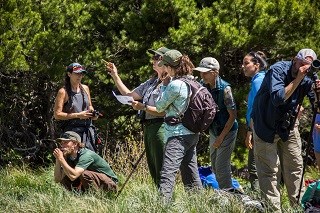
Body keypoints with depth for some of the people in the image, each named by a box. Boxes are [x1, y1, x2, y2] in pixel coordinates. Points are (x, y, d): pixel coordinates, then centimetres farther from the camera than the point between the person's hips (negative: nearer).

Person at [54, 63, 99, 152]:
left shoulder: (85, 88, 14)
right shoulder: (63, 92, -5)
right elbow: (57, 114, -10)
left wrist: (93, 113, 5)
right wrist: (78, 115, -15)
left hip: (88, 130, 6)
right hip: (72, 131, -6)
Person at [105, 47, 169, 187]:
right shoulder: (151, 82, 19)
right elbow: (129, 95, 24)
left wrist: (143, 107, -18)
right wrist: (115, 77, 22)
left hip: (160, 127, -10)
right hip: (148, 127, 10)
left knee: (161, 170, -10)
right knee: (152, 169, 12)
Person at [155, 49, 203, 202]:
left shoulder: (175, 85, -15)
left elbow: (159, 107, -5)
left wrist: (164, 86, 4)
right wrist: (167, 85, 12)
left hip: (178, 134, -9)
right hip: (192, 134, 9)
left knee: (168, 173, -19)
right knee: (191, 174, 17)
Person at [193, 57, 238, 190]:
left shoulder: (224, 88, -21)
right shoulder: (203, 86, -2)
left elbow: (233, 115, -19)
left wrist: (221, 137, -17)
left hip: (227, 131, -7)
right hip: (213, 131, 7)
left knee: (221, 167, -9)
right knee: (215, 167, 13)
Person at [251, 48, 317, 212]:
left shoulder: (307, 79, -7)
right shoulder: (278, 70, -21)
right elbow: (278, 98, -34)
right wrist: (298, 79, -33)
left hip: (288, 126, 5)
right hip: (266, 126, -5)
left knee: (295, 167, 6)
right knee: (269, 170, -7)